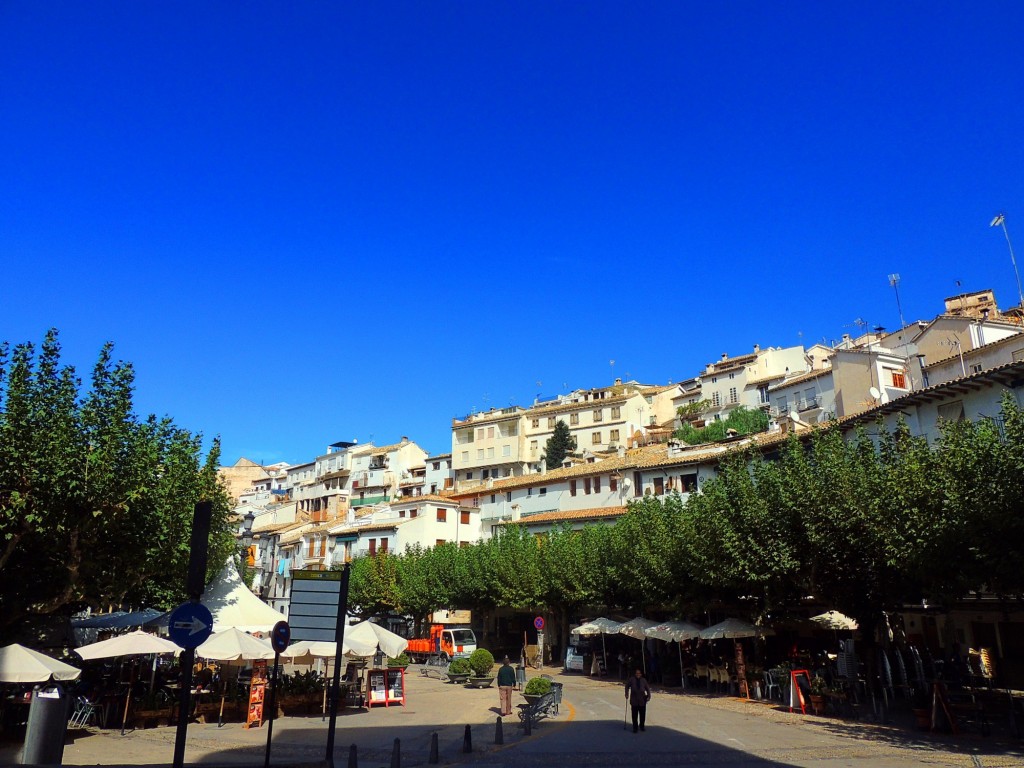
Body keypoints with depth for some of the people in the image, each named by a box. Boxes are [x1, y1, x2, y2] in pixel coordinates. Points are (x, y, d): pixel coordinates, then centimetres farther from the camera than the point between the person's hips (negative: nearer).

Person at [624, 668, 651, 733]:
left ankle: (641, 726, 26)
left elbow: (647, 688, 7)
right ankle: (635, 728, 8)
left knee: (642, 714, 7)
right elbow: (627, 686, 11)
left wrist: (648, 696, -4)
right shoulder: (631, 680, -2)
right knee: (634, 715, -2)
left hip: (642, 700, 1)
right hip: (634, 701, -1)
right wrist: (627, 694, 7)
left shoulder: (643, 680, 1)